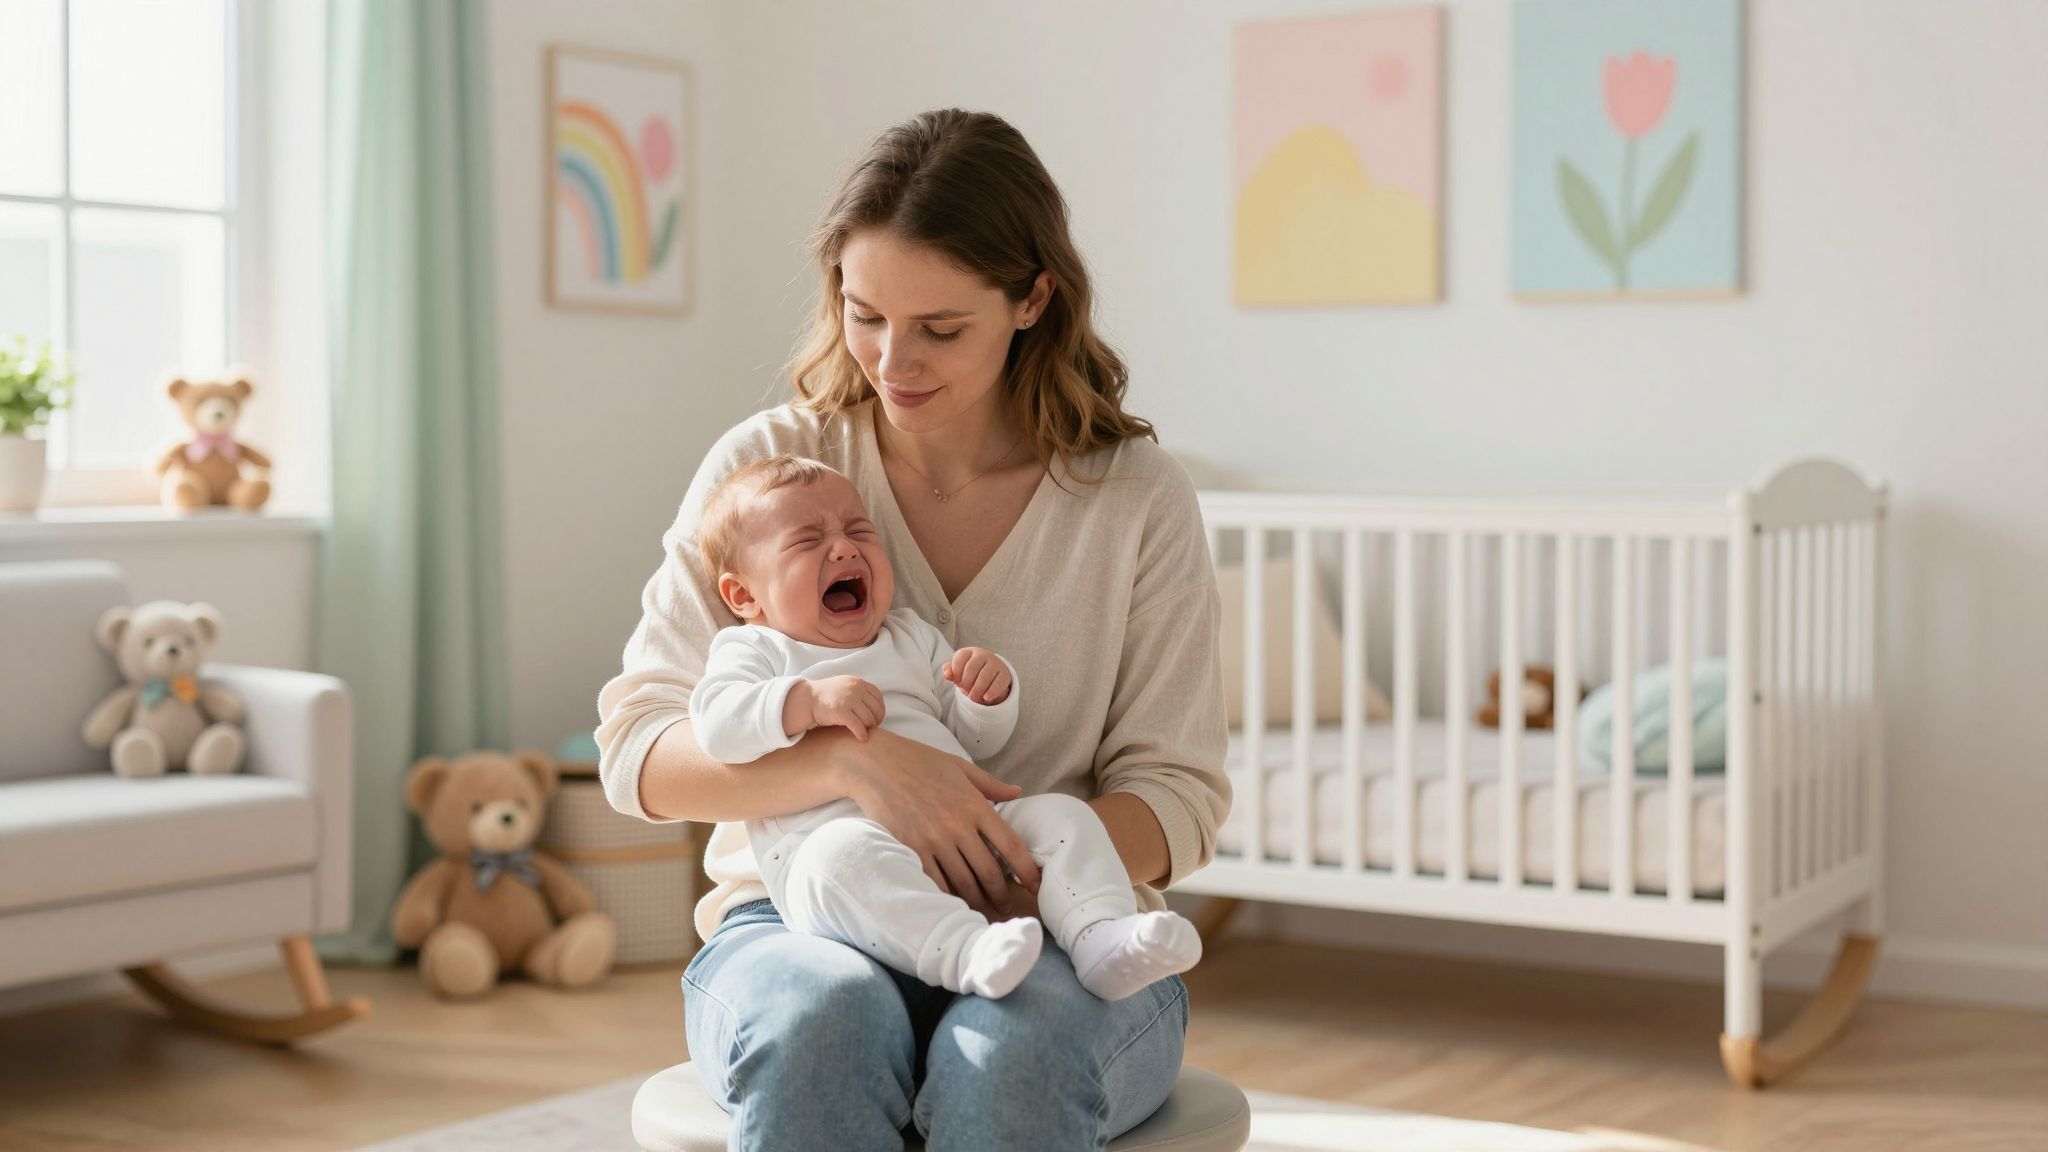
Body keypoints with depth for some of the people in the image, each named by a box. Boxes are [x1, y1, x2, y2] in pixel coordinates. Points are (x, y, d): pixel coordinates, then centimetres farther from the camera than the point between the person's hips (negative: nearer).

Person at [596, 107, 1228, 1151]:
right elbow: (634, 751, -4)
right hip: (799, 920, 0)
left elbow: (1177, 794, 2)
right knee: (820, 1021, -37)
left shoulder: (1136, 497, 2)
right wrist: (853, 758, -21)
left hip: (1058, 942, 0)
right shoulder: (765, 467, 2)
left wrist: (1035, 874, -20)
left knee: (1011, 1057, -36)